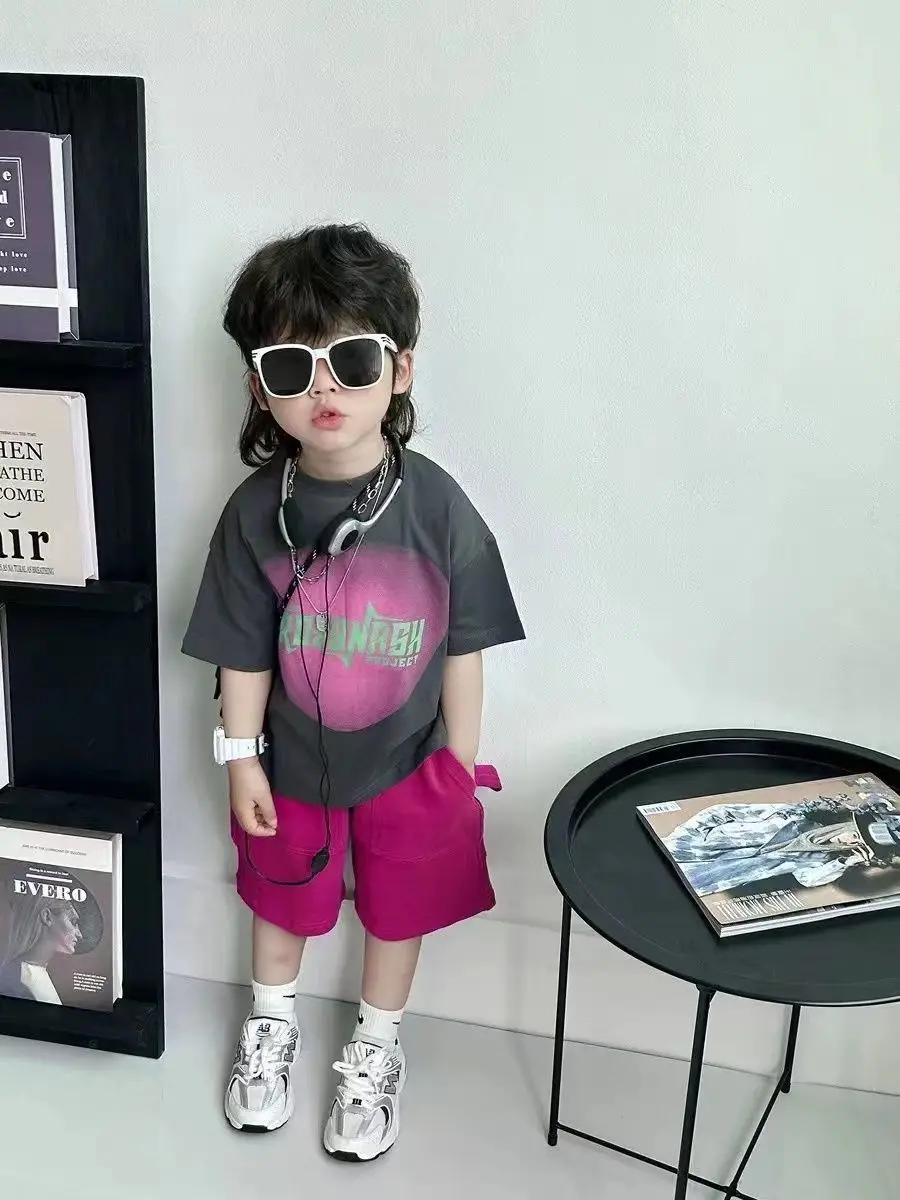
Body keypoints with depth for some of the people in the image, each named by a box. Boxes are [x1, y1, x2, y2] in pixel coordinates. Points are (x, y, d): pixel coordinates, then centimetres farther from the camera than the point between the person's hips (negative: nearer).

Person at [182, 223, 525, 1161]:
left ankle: (377, 1050, 47)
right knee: (280, 900, 24)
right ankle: (272, 1025, 54)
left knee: (397, 910, 19)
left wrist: (460, 765, -5)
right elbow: (244, 653, -8)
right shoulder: (255, 513, -17)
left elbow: (462, 649, -11)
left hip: (408, 764, -1)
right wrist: (241, 758, -4)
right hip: (291, 762, 1)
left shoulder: (437, 507, -20)